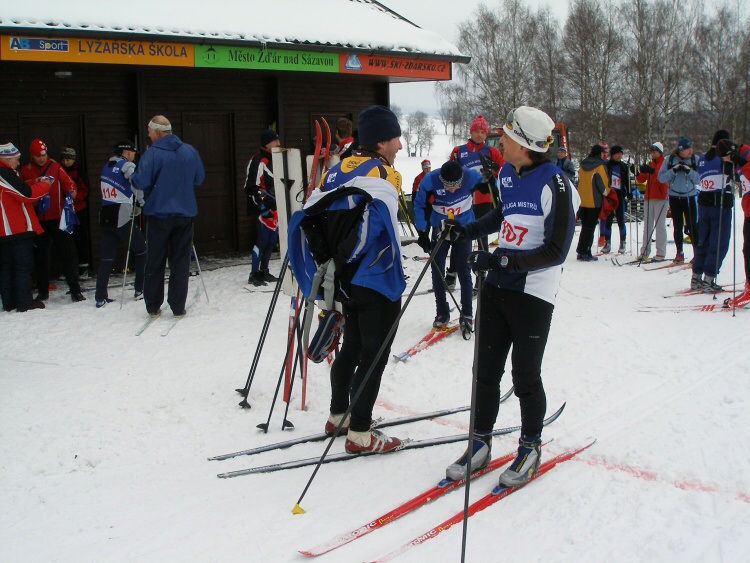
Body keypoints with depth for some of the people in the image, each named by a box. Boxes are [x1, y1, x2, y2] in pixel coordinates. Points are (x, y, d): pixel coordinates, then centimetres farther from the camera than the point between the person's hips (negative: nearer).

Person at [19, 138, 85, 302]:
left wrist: (71, 191, -25)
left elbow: (68, 182, -3)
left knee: (68, 252, -5)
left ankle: (75, 290, 0)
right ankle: (43, 291, 20)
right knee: (41, 256, 9)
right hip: (38, 220, 2)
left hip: (58, 218, -2)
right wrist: (34, 183, -15)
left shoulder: (55, 167, 6)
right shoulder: (26, 171, 10)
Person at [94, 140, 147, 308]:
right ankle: (140, 290, 13)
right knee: (141, 250, 10)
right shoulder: (127, 166, -7)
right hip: (122, 218, -7)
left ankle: (101, 297, 4)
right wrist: (140, 203, -10)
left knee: (106, 257, 7)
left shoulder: (107, 167, 16)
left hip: (105, 217, 7)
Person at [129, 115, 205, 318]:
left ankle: (153, 306, 13)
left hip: (159, 214, -3)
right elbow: (199, 179, 11)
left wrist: (131, 176, 4)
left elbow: (142, 182, -17)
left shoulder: (152, 153, -12)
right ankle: (178, 307, 6)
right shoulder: (190, 151, 2)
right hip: (185, 214, 3)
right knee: (180, 262, 7)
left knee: (155, 263, 9)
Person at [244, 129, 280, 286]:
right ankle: (254, 274, -3)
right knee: (262, 240, -9)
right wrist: (263, 203, -20)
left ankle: (264, 271, 21)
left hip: (276, 207, 9)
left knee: (272, 240, 11)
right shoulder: (258, 161, -14)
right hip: (264, 208, -9)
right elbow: (252, 187, -17)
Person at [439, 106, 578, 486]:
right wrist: (467, 230, 10)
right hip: (497, 286, 7)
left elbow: (556, 251, -20)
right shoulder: (506, 173, 4)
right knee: (486, 370, 11)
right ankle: (480, 444, 26)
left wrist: (500, 260, -26)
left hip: (533, 293, -7)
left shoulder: (554, 184, -18)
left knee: (525, 377, 5)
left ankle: (530, 448, 26)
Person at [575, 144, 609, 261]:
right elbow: (604, 184, -10)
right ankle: (585, 253, -1)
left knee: (585, 227, 15)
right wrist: (607, 193, 9)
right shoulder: (599, 167, -12)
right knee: (590, 228, -1)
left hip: (582, 201, 6)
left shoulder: (583, 166, 8)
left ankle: (581, 251, 15)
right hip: (594, 202, -6)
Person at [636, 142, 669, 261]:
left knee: (660, 225, -6)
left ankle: (661, 253, -6)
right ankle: (645, 251, 9)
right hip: (648, 198, 6)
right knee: (647, 225, 7)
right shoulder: (650, 164, 17)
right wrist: (637, 173, -7)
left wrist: (652, 171, -30)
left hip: (660, 198, -6)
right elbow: (642, 180, 12)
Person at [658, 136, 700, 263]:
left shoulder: (695, 160, -3)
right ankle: (679, 253, 16)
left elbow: (699, 179, -6)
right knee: (677, 227, 8)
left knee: (693, 226, -6)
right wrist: (673, 170, -19)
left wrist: (689, 171, -20)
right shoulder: (669, 160, -2)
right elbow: (661, 178, -6)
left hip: (690, 197, -1)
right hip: (674, 197, 1)